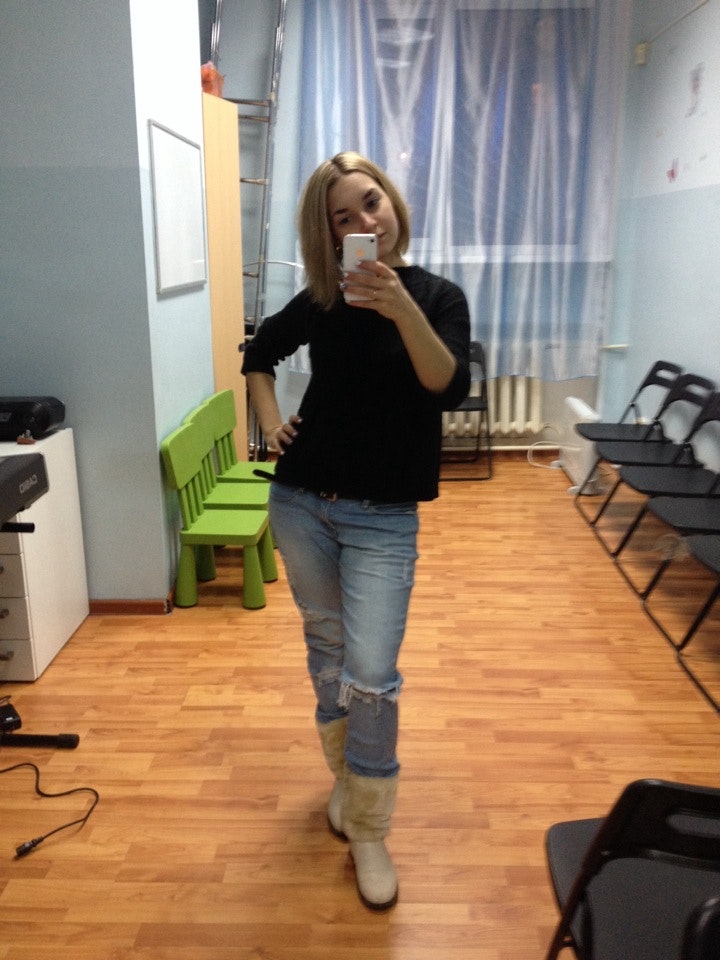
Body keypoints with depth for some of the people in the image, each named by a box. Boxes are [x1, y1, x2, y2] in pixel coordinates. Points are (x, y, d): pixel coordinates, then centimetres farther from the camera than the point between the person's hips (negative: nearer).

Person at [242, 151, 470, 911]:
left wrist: (403, 310, -34)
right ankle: (344, 779, 37)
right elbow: (259, 353, 19)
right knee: (326, 650, 14)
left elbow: (451, 389, -21)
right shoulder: (322, 299, 2)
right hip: (299, 502, 3)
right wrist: (269, 421, 5)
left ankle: (369, 833, 14)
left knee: (371, 675, -6)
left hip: (382, 519, -3)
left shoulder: (437, 295, -4)